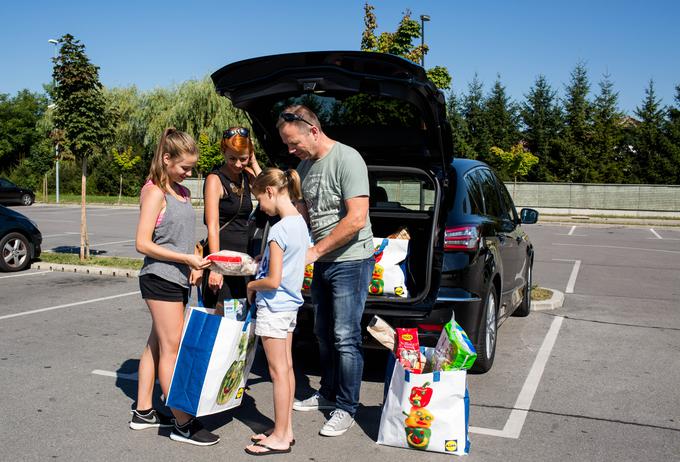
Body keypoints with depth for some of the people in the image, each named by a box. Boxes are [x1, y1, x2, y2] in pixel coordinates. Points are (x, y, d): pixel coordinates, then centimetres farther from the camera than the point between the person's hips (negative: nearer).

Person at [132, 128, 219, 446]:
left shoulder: (182, 192, 13)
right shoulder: (155, 193, -12)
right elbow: (143, 243, -16)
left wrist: (193, 265, 3)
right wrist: (187, 259, -18)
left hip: (178, 279, 9)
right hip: (160, 279, -8)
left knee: (156, 345, 14)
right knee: (171, 348, -5)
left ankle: (143, 412, 25)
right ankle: (183, 424, 1)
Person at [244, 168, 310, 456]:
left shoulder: (278, 230, -22)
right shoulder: (301, 224, 6)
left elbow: (273, 280, -22)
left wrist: (251, 286, -5)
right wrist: (262, 260, 9)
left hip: (273, 307, -9)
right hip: (290, 304, 9)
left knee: (279, 371, -1)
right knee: (287, 368, 15)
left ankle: (280, 438, 10)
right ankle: (284, 428, 26)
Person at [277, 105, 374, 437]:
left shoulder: (347, 159, -17)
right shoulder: (305, 166, 9)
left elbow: (356, 220, -23)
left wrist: (314, 251, -18)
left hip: (350, 261, -8)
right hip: (322, 262, 9)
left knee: (345, 338, -4)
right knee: (324, 334, 17)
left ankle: (346, 408, 9)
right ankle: (328, 394, 32)